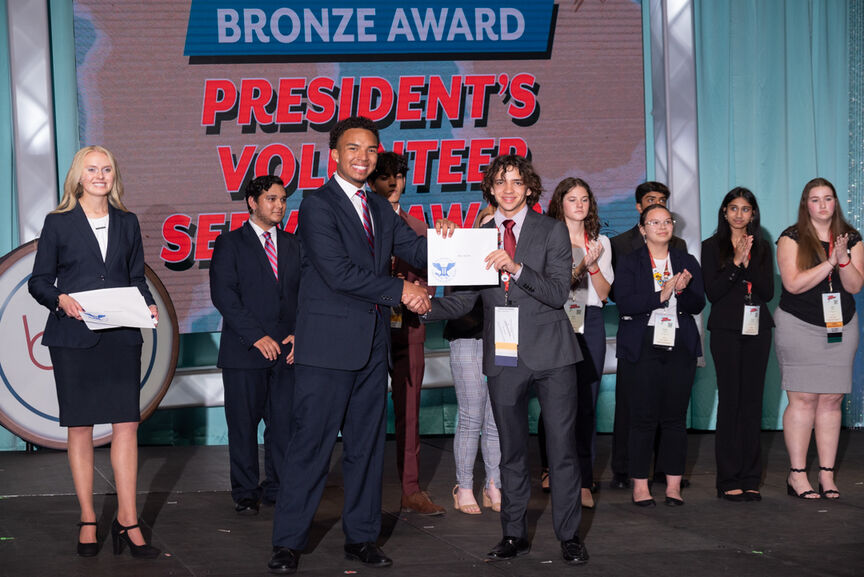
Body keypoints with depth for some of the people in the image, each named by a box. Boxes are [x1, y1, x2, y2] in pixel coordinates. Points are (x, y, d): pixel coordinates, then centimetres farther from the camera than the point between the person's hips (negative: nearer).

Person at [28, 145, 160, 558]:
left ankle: (127, 522, -2)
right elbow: (39, 281, 4)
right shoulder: (58, 223, 4)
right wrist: (61, 299, -16)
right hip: (73, 336, -2)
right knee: (79, 427, 2)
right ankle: (88, 520, 11)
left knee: (126, 424, -5)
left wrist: (148, 305, -2)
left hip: (121, 336, 2)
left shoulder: (127, 223, 13)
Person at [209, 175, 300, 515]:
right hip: (244, 351, -3)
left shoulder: (293, 245, 15)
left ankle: (278, 487, 13)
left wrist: (300, 333, -3)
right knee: (243, 424, 1)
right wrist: (256, 336, -14)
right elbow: (223, 295, -7)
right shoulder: (230, 243, 2)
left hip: (287, 349, 3)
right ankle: (245, 493, 11)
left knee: (285, 423, 2)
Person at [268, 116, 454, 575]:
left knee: (367, 443, 11)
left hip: (372, 346, 7)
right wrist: (399, 290, -14)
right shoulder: (317, 205, -8)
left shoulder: (380, 209, 16)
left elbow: (415, 252, 11)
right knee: (311, 442, -5)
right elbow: (337, 271, -17)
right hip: (328, 344, -7)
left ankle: (361, 536, 19)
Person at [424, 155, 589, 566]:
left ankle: (569, 536, 7)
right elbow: (463, 301, 6)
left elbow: (558, 293, -9)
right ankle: (514, 535, 18)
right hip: (504, 358, 3)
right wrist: (422, 307, -11)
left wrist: (516, 269, -22)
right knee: (511, 451, 9)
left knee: (562, 448, -2)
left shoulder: (552, 231, 2)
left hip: (550, 354, -3)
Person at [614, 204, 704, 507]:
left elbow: (698, 305, 5)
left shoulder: (687, 263, 13)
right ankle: (640, 484, 4)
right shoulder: (628, 264, 3)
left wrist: (682, 291, -15)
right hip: (641, 348, -3)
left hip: (680, 347, 3)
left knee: (675, 416, 2)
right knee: (643, 416, -4)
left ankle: (673, 483, 10)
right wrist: (661, 295, -18)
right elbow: (625, 304, -10)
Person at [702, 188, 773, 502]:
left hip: (757, 329, 3)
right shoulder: (712, 247, 4)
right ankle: (729, 480, -2)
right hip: (726, 330, -3)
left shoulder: (762, 247, 12)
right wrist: (736, 262, -14)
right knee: (730, 401, -5)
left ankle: (750, 478, 7)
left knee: (753, 401, 3)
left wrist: (748, 263, -12)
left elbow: (768, 292, 2)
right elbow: (712, 292, -6)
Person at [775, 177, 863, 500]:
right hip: (799, 327, -4)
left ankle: (827, 474, 6)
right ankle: (797, 475, -3)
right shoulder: (792, 238, -2)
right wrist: (830, 262, -17)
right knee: (803, 399, -7)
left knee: (831, 400, 2)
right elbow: (793, 283, -13)